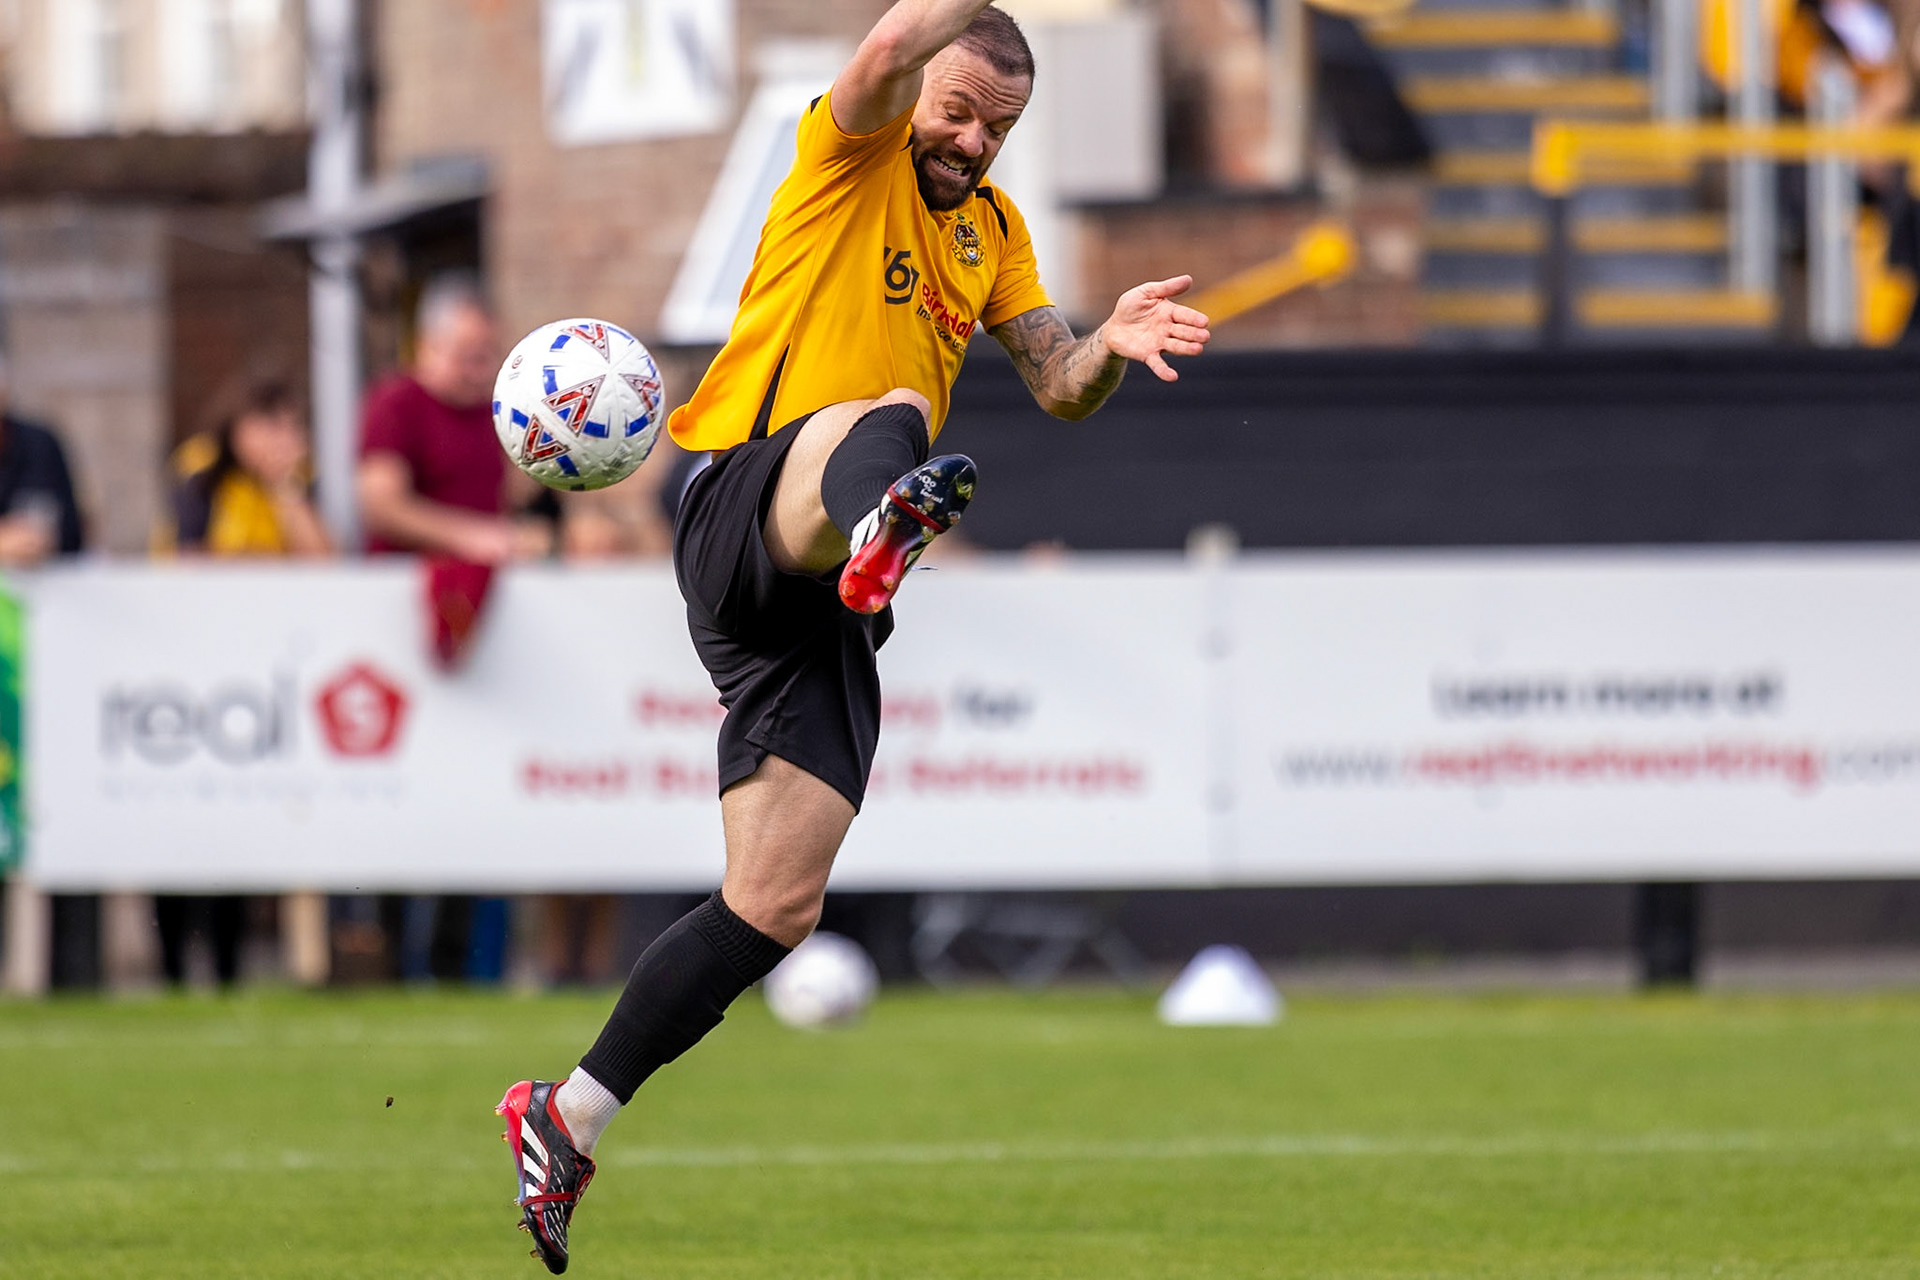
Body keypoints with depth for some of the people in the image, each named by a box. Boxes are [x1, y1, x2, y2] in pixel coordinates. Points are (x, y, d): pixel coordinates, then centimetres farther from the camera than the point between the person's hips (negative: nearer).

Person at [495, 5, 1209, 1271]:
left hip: (819, 601, 7)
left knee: (778, 903, 1)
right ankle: (884, 519, -80)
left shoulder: (993, 227, 20)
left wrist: (1109, 348, -7)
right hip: (747, 506, -7)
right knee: (892, 415, -40)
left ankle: (567, 1121, 12)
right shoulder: (852, 156, 1)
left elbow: (1058, 386, 14)